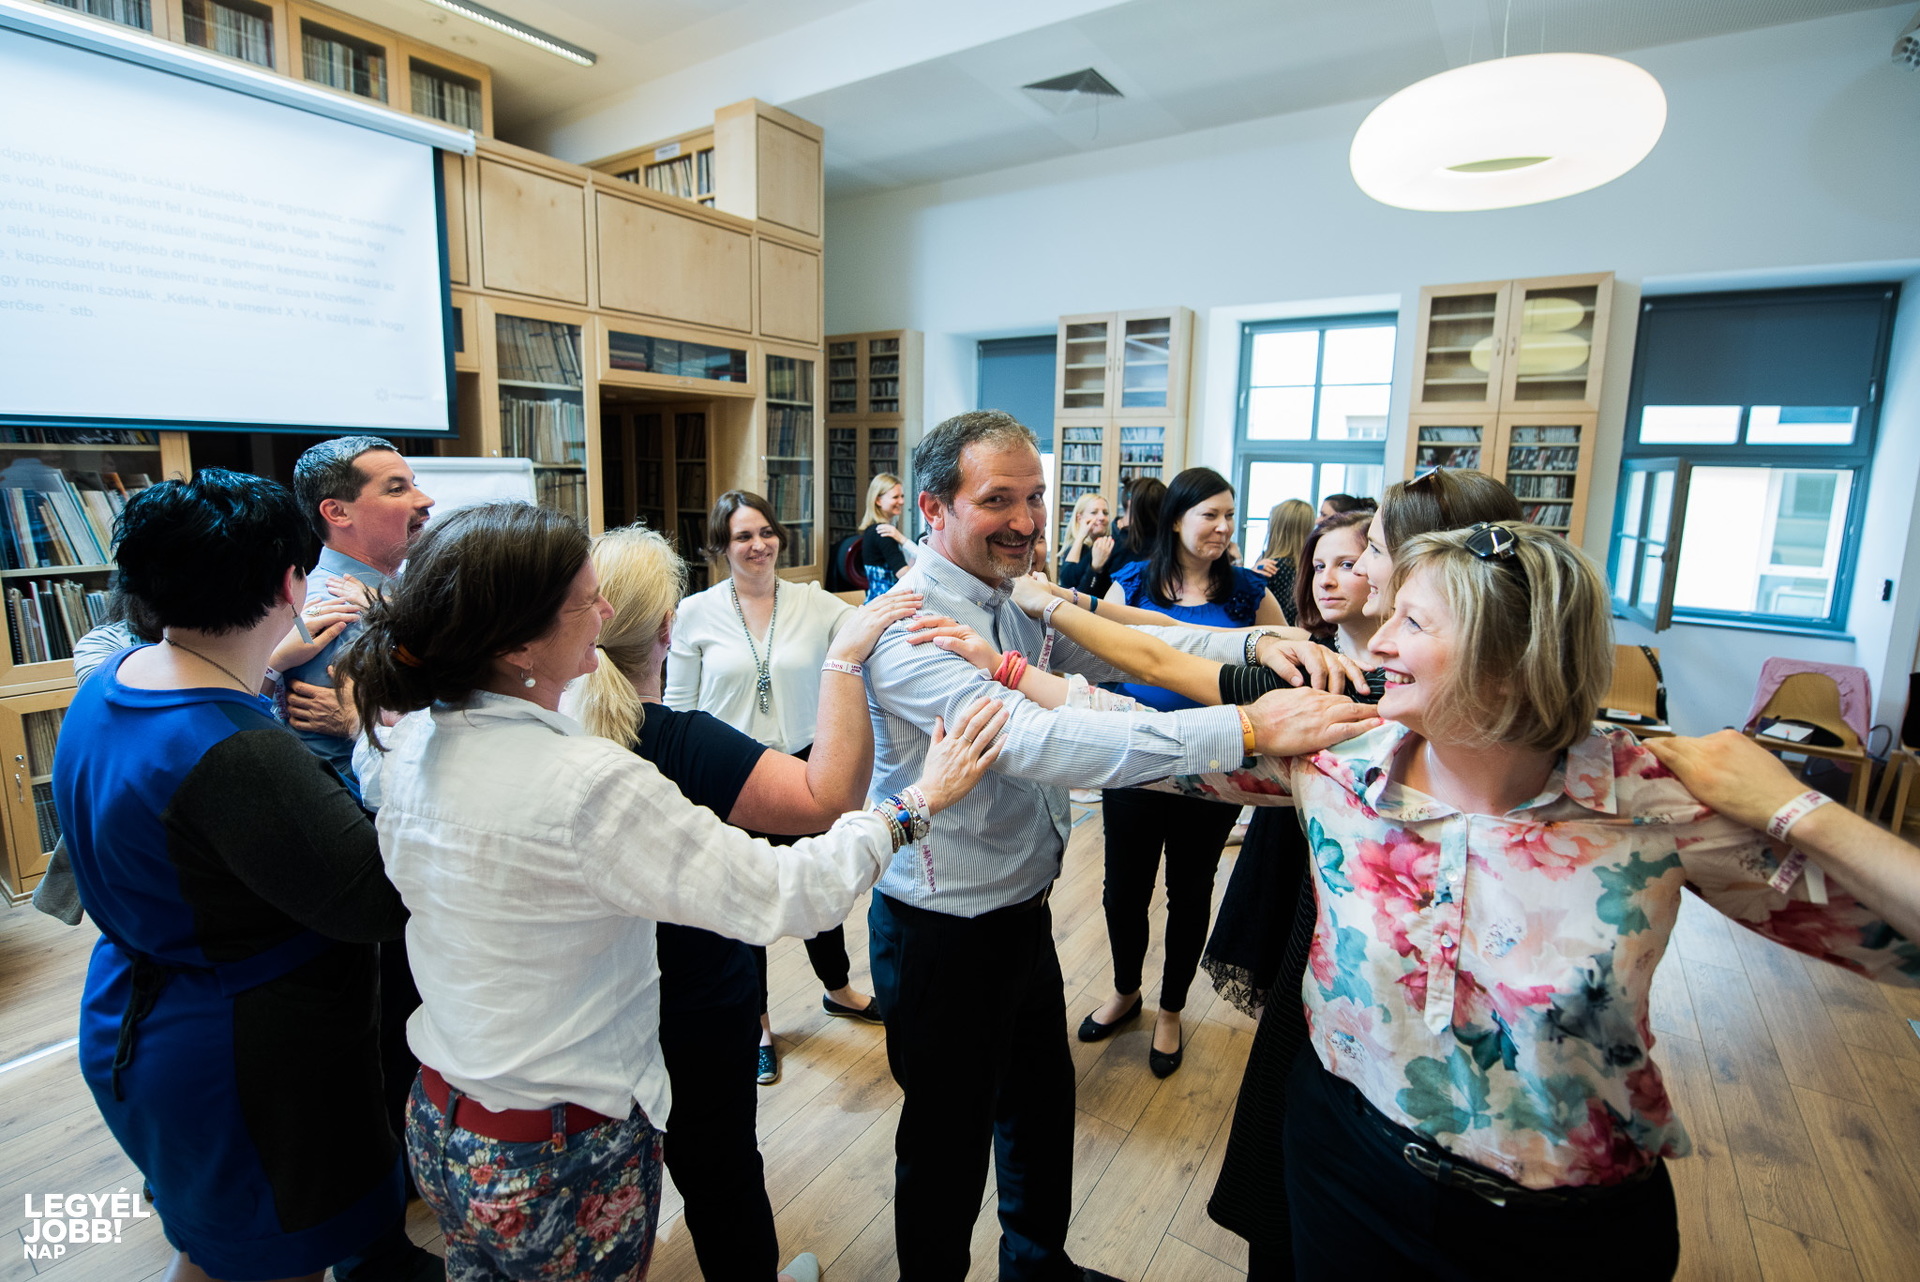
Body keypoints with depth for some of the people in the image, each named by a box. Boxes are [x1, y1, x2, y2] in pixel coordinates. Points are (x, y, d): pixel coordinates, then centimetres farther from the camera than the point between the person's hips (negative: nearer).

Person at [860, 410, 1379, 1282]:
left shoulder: (1015, 600, 1)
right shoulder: (909, 627, -27)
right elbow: (1034, 741, -39)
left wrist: (1255, 646, -23)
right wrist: (1245, 728, -42)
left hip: (1023, 909, 8)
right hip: (944, 934, -8)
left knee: (1041, 1106, 27)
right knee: (949, 1142, 15)